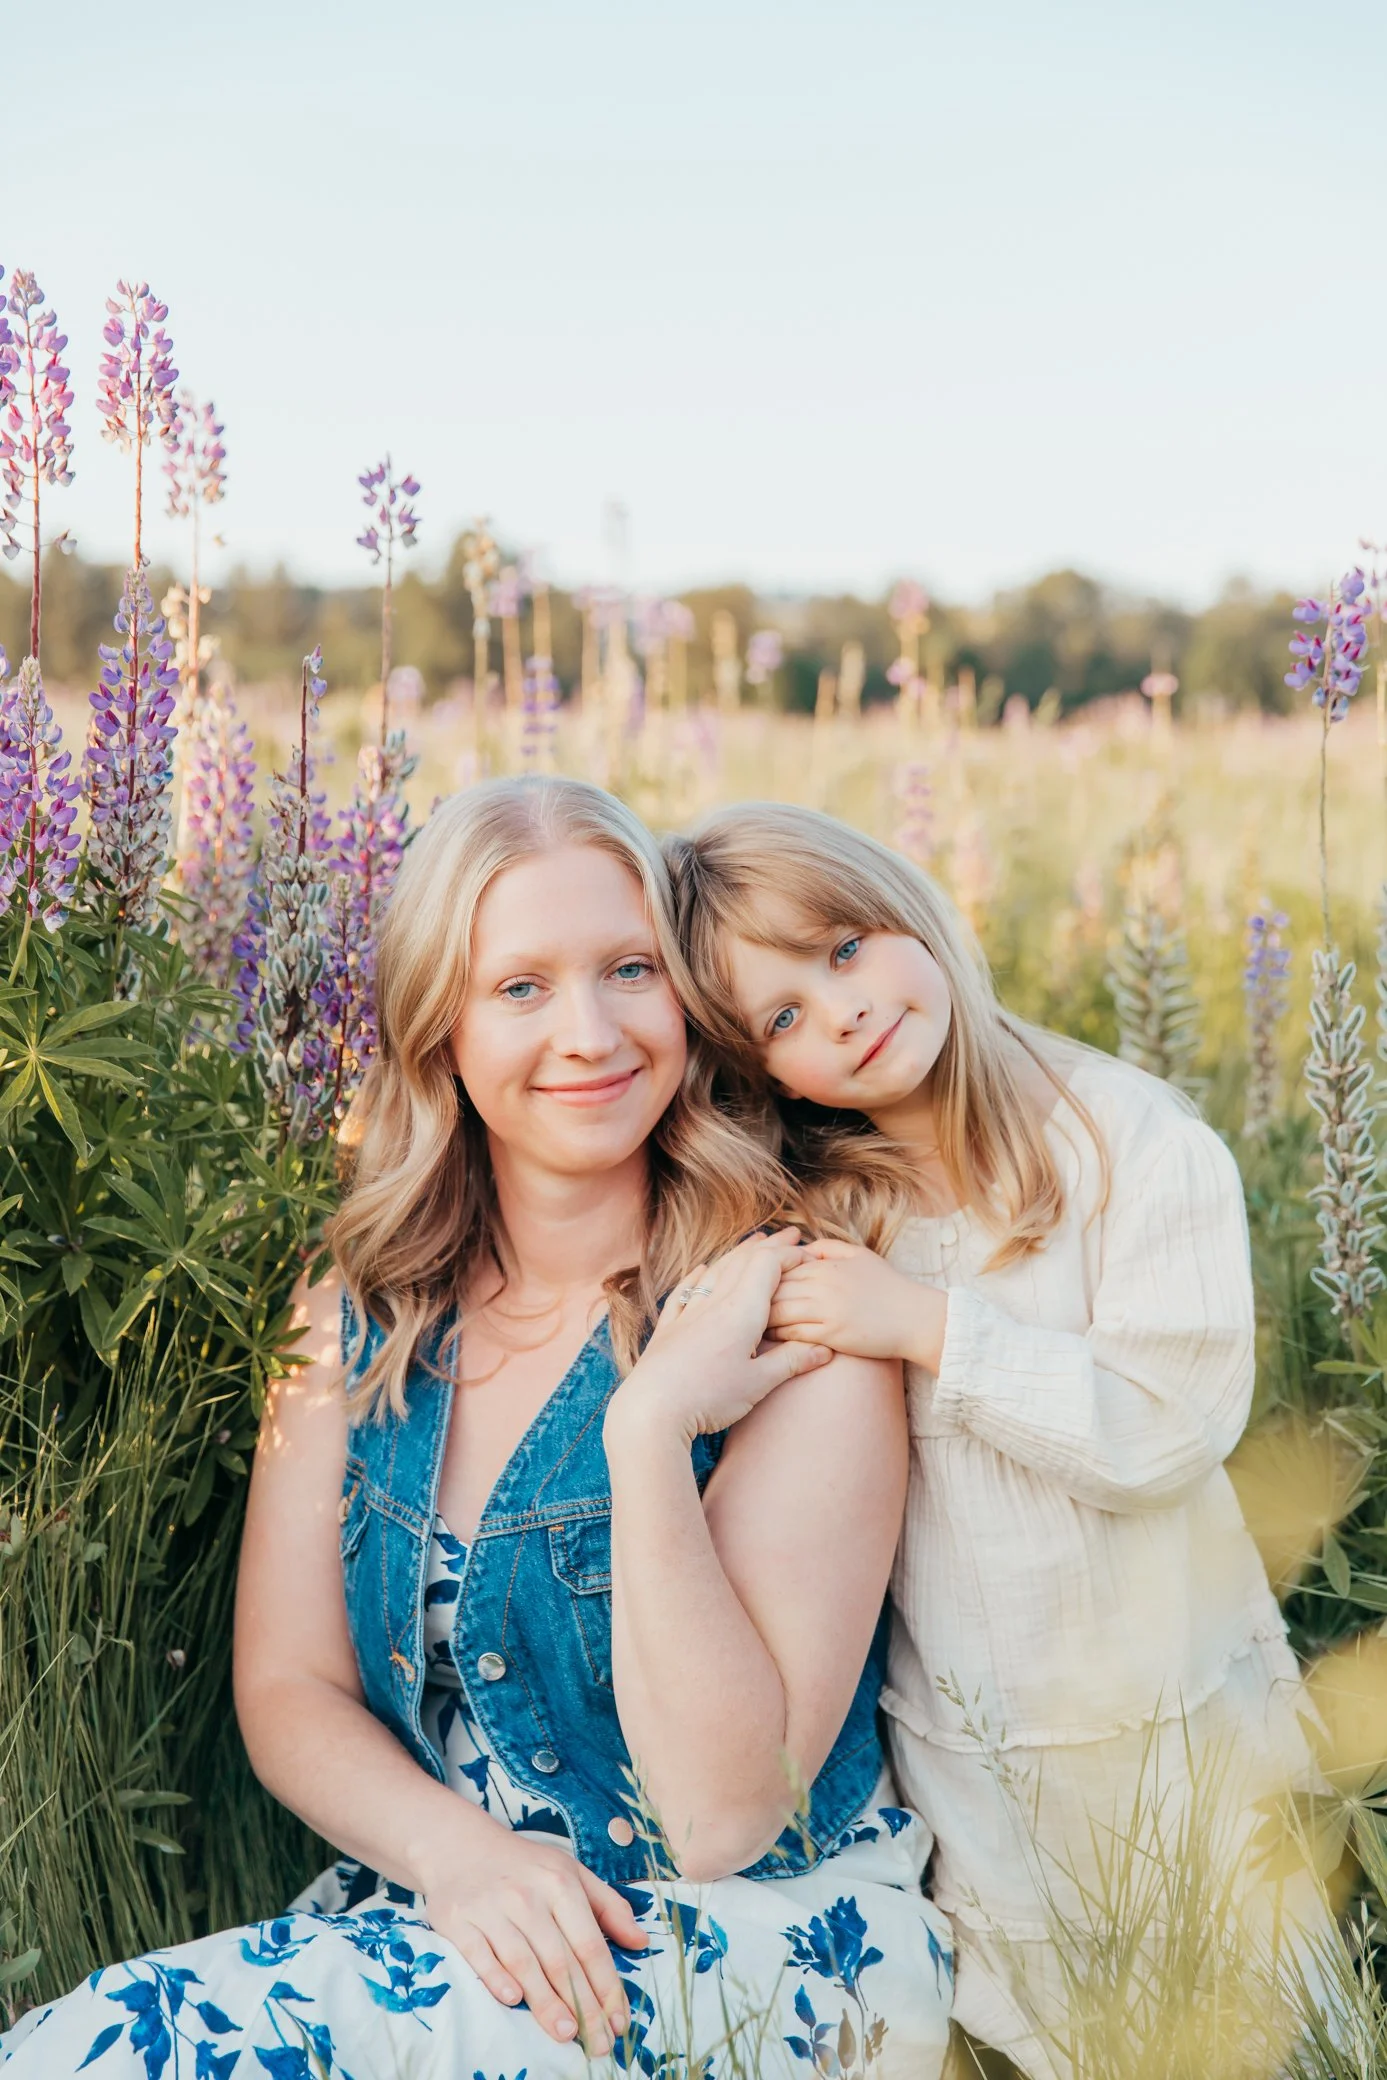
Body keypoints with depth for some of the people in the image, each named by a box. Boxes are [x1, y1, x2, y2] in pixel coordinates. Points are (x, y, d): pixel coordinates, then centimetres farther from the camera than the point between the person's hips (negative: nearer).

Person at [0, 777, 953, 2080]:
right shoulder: (361, 1319, 2)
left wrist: (651, 1429, -27)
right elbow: (289, 1688, 4)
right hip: (427, 1916, 5)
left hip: (745, 1951, -4)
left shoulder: (785, 1319, -13)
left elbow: (725, 1816, -17)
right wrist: (452, 1847, -17)